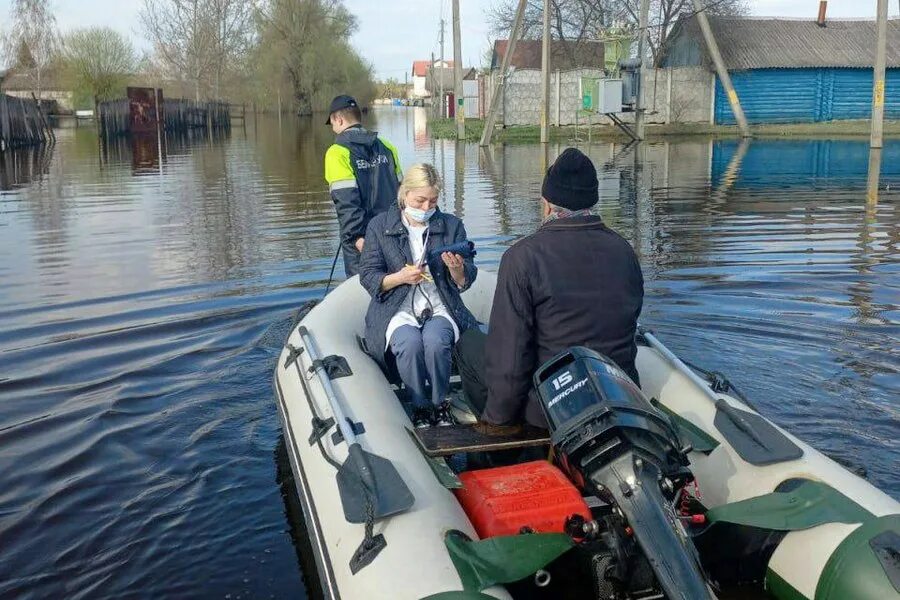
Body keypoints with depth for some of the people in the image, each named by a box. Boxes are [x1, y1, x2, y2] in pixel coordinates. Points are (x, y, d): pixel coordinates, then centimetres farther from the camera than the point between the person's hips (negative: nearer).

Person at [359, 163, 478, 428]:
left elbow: (465, 282, 7)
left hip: (440, 307, 1)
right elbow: (367, 277, 2)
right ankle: (420, 407, -11)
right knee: (410, 342, -33)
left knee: (435, 340, -33)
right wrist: (400, 277, -17)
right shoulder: (379, 226, 5)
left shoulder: (452, 226, 9)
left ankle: (440, 404, -9)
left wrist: (456, 268, -17)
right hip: (398, 310, -1)